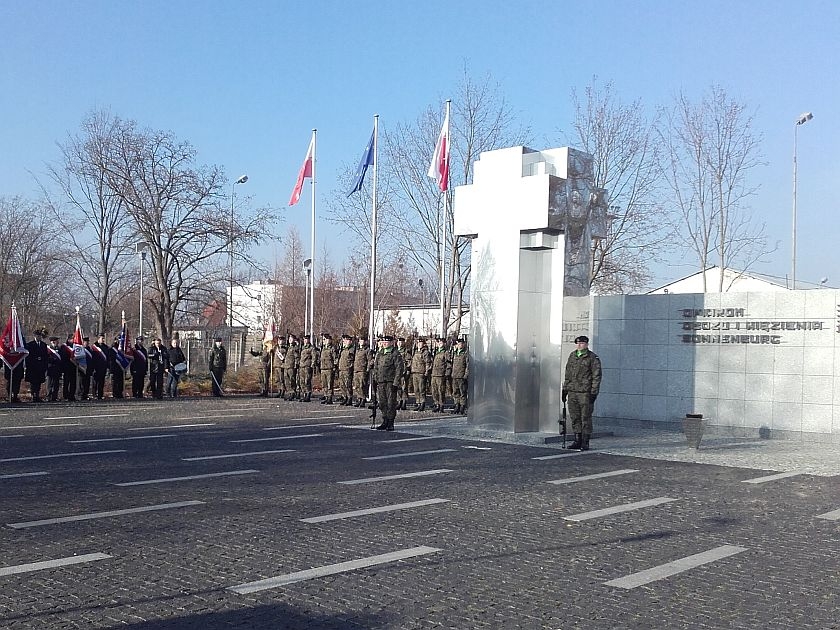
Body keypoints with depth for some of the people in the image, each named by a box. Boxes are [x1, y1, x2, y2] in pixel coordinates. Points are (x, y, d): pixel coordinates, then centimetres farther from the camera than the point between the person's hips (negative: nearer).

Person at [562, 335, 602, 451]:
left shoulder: (593, 358, -3)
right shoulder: (572, 356, 15)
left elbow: (596, 376, -6)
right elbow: (567, 374, 20)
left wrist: (593, 393, -11)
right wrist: (565, 389, 16)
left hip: (585, 393, -6)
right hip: (572, 392, 6)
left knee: (586, 418, -2)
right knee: (575, 418, 8)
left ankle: (585, 442, 4)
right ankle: (577, 441, 16)